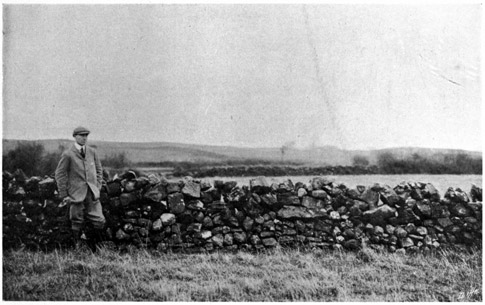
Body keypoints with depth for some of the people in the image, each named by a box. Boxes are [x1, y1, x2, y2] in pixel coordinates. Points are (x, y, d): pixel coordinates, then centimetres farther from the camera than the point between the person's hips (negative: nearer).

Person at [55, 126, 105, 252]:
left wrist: (98, 187, 9)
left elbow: (99, 170, 18)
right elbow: (60, 174, -3)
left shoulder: (92, 152, 8)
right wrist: (64, 195, -6)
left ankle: (92, 242, 22)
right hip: (76, 194, -4)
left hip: (92, 193, 4)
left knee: (99, 222, -2)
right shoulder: (68, 154, -5)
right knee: (77, 224, 3)